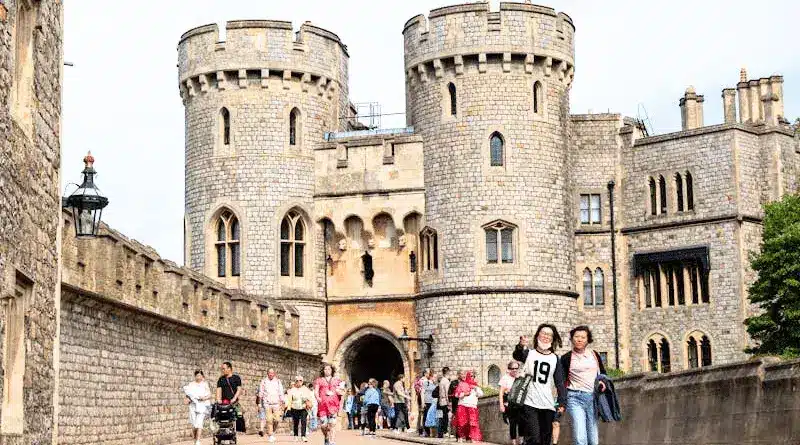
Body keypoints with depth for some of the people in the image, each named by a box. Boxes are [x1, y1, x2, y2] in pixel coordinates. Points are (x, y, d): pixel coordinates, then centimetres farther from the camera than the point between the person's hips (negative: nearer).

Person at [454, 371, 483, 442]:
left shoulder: (475, 385, 19)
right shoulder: (462, 384, 11)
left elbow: (480, 394, 9)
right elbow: (457, 394, 4)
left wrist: (476, 388, -3)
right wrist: (464, 394, -9)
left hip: (472, 406, 2)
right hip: (463, 405, -2)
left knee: (472, 422, -8)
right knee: (462, 422, -5)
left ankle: (470, 437, -7)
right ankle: (461, 436, 4)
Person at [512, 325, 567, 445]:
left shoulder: (555, 359, 10)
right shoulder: (529, 354, 1)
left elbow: (560, 382, 9)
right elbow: (517, 356, -22)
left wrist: (562, 402, -4)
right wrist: (521, 346, -45)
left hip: (548, 405, 3)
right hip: (530, 404, -3)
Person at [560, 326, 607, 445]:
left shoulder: (594, 355, 12)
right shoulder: (566, 358, 3)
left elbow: (603, 373, 23)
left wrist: (603, 383, 1)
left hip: (593, 398, 3)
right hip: (575, 398, -3)